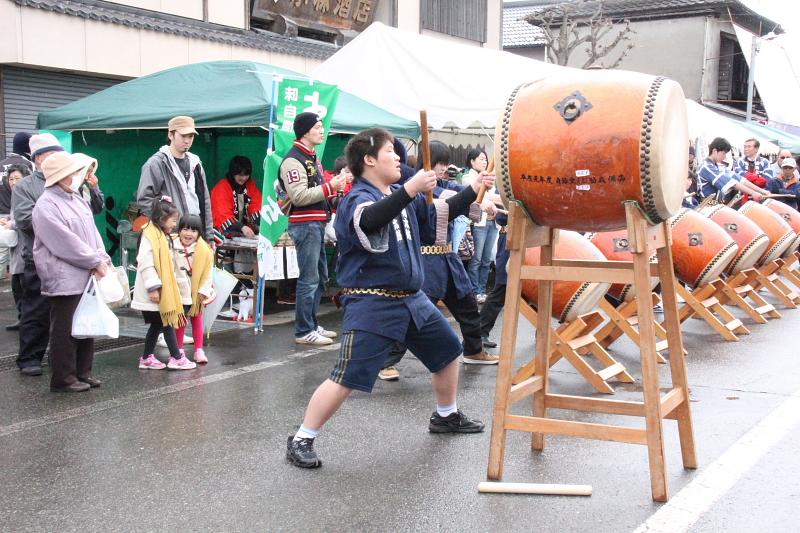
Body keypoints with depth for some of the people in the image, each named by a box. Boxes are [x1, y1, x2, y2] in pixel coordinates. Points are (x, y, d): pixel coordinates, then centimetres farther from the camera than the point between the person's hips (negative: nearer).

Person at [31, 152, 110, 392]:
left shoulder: (77, 199, 14)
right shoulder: (46, 206, -14)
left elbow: (92, 231, 13)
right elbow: (66, 243, -19)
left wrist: (103, 258, -2)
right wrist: (95, 262, -14)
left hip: (87, 277, 9)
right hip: (64, 280, -9)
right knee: (64, 331, -1)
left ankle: (83, 372, 25)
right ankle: (63, 379, 8)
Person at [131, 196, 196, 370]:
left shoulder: (164, 237, 16)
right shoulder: (150, 235, -15)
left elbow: (169, 266, 21)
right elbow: (145, 264, -22)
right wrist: (153, 287, -24)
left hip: (164, 290, 10)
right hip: (154, 292, -10)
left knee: (158, 324, 13)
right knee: (167, 323, -5)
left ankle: (147, 358, 20)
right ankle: (176, 358, 0)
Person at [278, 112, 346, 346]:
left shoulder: (312, 158, 19)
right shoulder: (293, 160, -13)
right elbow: (299, 196, -21)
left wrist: (334, 189, 8)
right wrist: (329, 187, -18)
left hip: (317, 223, 10)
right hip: (305, 224, -10)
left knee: (320, 276, 15)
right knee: (309, 279, -8)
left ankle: (312, 324, 24)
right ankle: (303, 331, -2)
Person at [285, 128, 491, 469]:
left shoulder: (404, 196, 12)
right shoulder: (357, 199, -13)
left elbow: (439, 214, 22)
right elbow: (370, 220, -37)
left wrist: (473, 191, 14)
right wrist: (410, 189, -44)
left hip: (412, 298, 9)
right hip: (371, 303, -9)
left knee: (448, 350, 21)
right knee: (347, 378, -13)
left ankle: (446, 416, 43)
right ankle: (301, 440, 0)